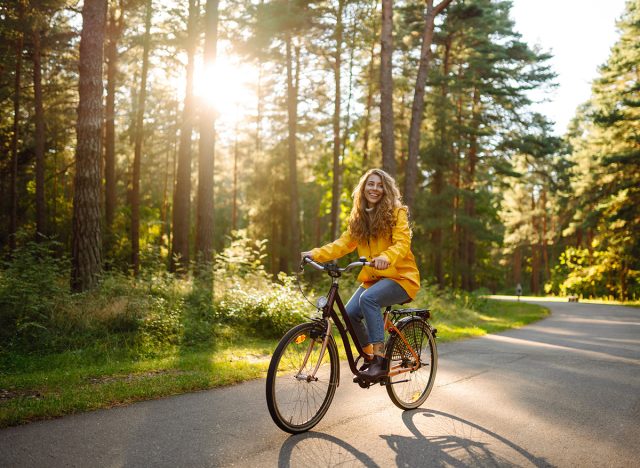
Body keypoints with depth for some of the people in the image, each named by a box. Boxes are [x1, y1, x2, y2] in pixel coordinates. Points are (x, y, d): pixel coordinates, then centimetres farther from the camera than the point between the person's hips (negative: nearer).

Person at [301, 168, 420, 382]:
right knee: (350, 313, -14)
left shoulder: (396, 212, -6)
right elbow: (343, 243, 5)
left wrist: (386, 257, -41)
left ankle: (380, 359, -28)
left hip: (400, 276, -6)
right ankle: (370, 357, 9)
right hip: (372, 278, 6)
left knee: (368, 298, -33)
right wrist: (316, 254, -9)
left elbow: (402, 243, -19)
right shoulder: (359, 217, 11)